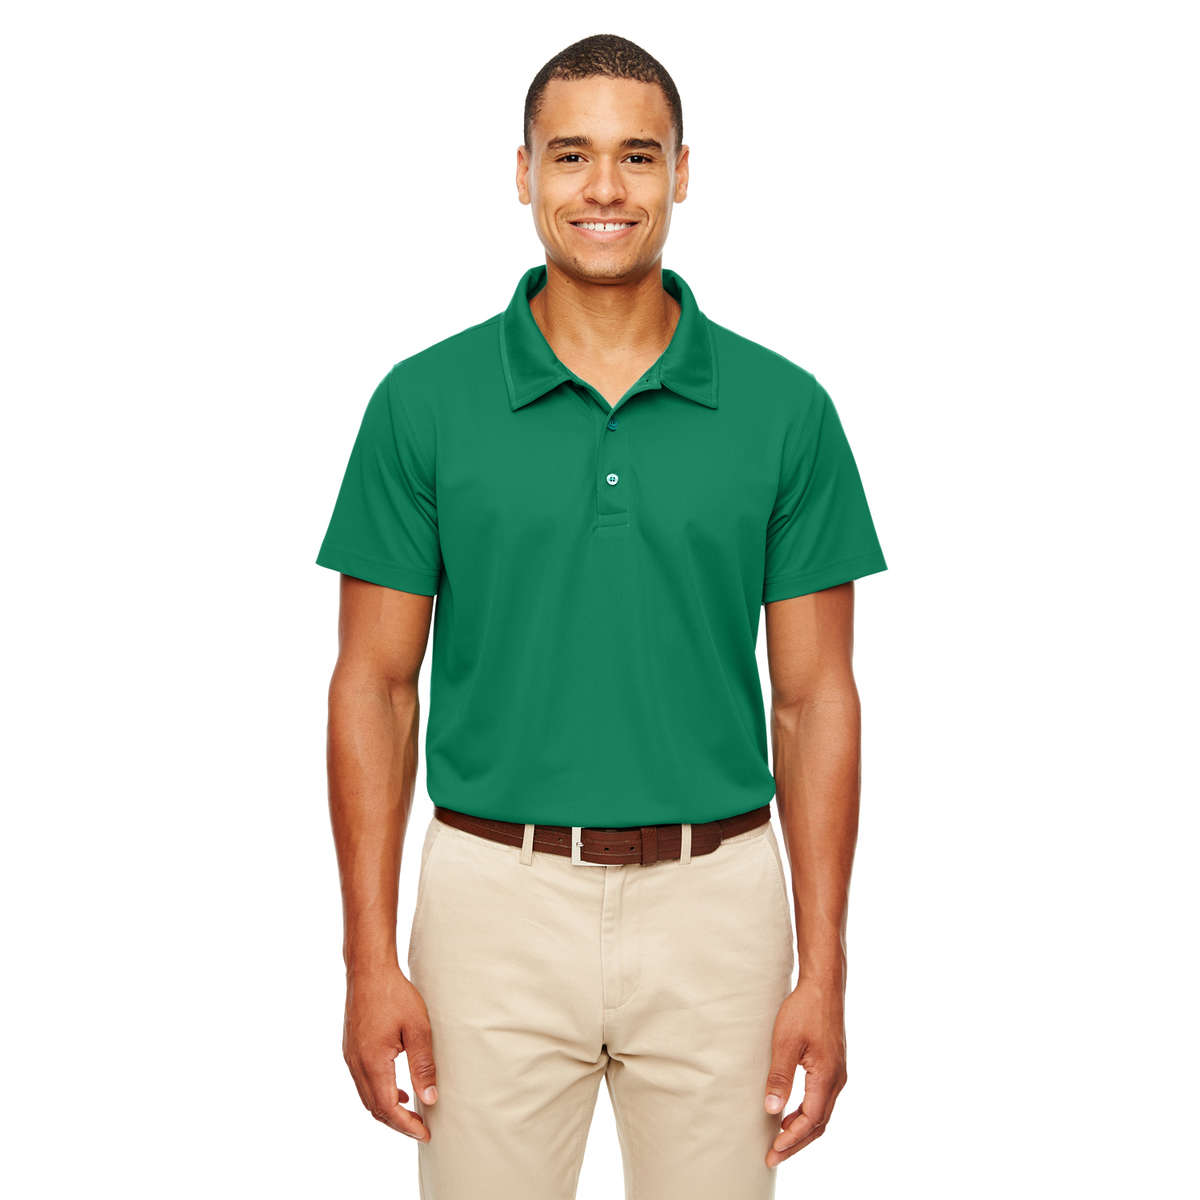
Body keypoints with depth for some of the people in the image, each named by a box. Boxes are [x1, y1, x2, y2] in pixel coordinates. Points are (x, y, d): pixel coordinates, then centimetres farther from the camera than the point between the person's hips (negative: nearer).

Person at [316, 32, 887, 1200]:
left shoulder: (782, 407, 0)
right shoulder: (425, 400, -1)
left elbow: (813, 697, 1)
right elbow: (375, 687, 1)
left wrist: (823, 970, -3)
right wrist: (369, 958, -5)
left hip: (714, 901, 1)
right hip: (499, 896, 0)